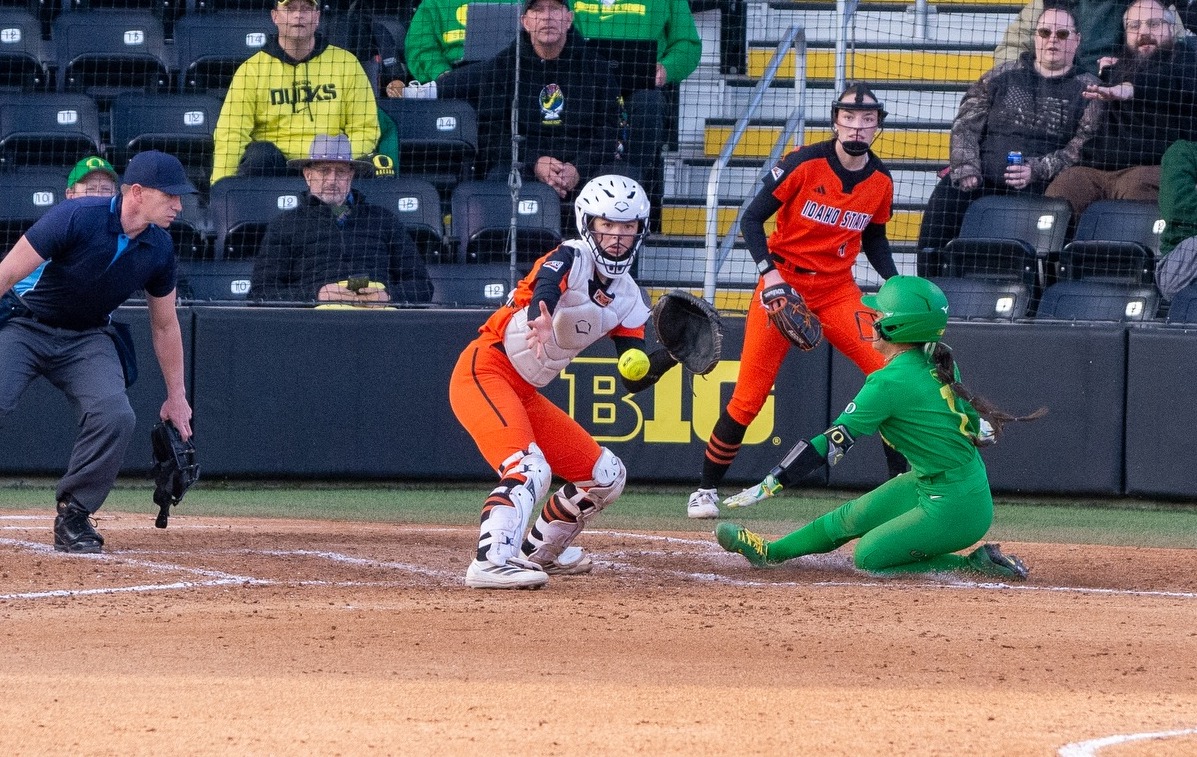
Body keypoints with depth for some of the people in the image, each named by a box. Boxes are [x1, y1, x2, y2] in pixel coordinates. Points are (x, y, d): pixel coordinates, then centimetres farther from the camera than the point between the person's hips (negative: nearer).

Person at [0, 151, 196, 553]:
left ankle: (73, 516, -4)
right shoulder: (75, 218, -24)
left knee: (116, 416, -20)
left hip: (87, 339, 4)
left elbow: (165, 324, 9)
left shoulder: (159, 248, -6)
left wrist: (176, 396, 13)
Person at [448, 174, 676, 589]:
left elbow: (634, 380, 5)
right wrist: (540, 320, -59)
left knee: (606, 476, 12)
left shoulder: (626, 299, 8)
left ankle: (537, 552, 29)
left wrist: (671, 355, -15)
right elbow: (545, 287, -37)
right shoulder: (572, 259, -12)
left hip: (525, 394, 9)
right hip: (483, 372, -9)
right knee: (529, 468, -29)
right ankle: (491, 562, -40)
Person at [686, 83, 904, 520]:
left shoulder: (880, 182, 1)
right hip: (783, 286, -3)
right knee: (749, 397, -4)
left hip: (838, 291, 3)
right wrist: (769, 275, -23)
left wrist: (894, 281, 2)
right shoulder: (805, 164, -13)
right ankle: (707, 488, 13)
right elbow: (752, 219, -11)